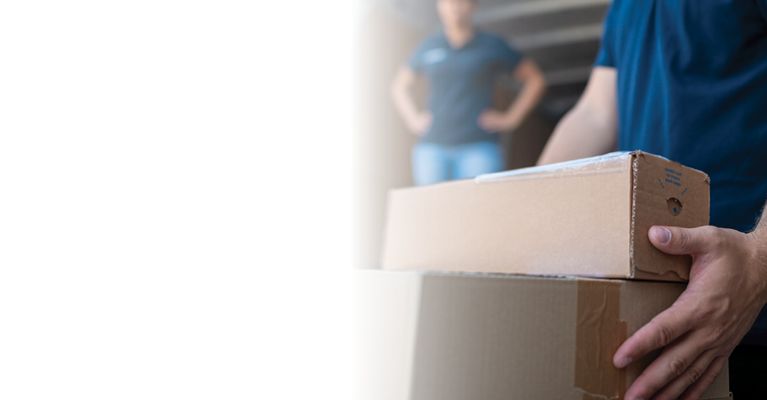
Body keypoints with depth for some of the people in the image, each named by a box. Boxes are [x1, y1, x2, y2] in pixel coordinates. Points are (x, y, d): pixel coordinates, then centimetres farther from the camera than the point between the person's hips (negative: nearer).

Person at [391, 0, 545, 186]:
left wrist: (511, 118, 2)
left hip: (479, 148, -2)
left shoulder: (493, 45, 7)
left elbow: (535, 79, 11)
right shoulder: (428, 47, 12)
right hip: (433, 147, 2)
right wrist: (413, 120, 10)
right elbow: (399, 86, 25)